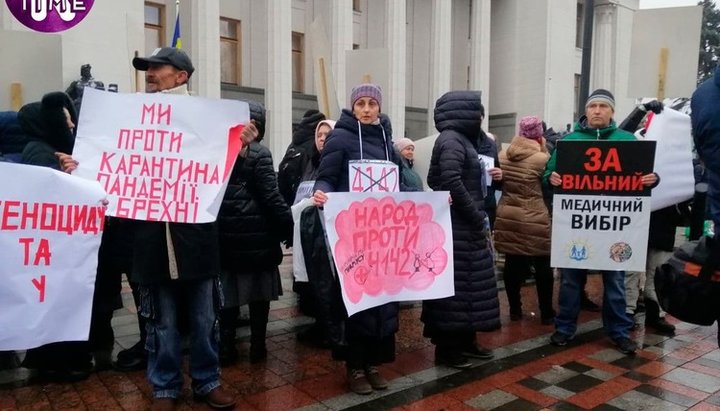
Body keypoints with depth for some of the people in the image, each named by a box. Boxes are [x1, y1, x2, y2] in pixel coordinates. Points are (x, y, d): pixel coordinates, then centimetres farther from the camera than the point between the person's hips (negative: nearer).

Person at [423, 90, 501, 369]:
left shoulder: (461, 139, 16)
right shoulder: (451, 140, -13)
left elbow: (434, 180, 19)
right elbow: (451, 182, -24)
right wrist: (477, 218, -17)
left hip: (466, 226, 10)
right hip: (456, 227, -10)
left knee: (467, 284, 15)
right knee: (454, 284, -3)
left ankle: (465, 341, 26)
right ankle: (446, 348, 9)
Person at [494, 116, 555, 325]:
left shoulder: (503, 155, 3)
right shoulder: (541, 157, -13)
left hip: (507, 216, 5)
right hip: (534, 219, -5)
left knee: (512, 264, 11)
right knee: (542, 266, 8)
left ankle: (514, 309, 21)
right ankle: (546, 313, 18)